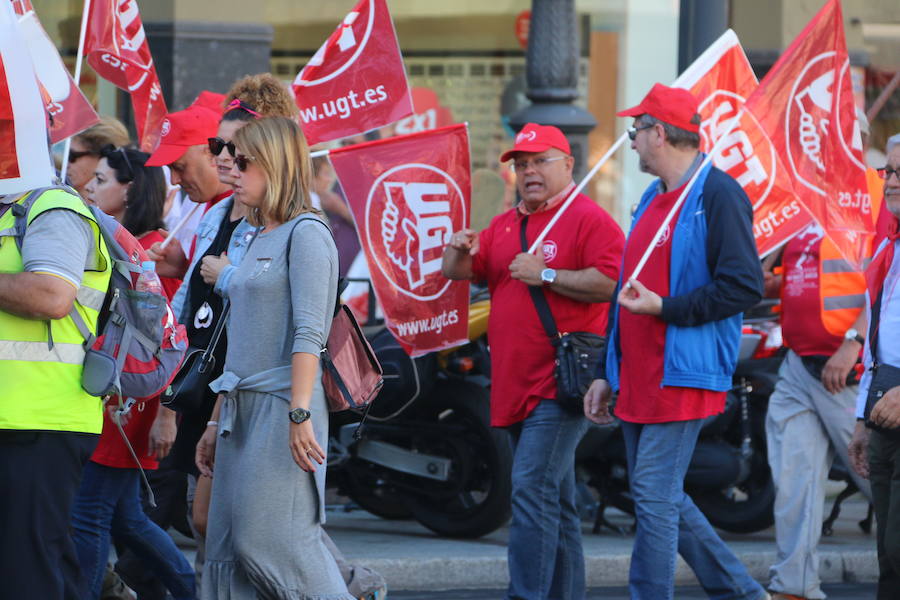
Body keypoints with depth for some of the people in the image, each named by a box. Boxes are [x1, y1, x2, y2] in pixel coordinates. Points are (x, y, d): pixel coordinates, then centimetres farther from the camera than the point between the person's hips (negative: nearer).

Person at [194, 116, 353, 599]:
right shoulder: (260, 240, 19)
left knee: (269, 537, -14)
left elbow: (308, 332, -16)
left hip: (281, 406, -9)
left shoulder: (305, 233, -7)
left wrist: (300, 415, -23)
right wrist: (217, 421, 21)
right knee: (228, 544, 4)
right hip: (243, 412, 9)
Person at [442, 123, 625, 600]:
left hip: (561, 383, -8)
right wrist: (459, 252, -4)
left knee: (532, 486, -17)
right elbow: (460, 273, 18)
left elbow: (611, 282, -18)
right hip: (515, 388, 9)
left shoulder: (588, 220, -6)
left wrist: (545, 275, -18)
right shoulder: (505, 226, 19)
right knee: (555, 499, 13)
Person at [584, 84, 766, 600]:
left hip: (682, 375, -9)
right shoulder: (653, 200, 18)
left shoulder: (718, 195, -10)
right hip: (638, 377, 9)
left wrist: (665, 307, -19)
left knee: (655, 494, -11)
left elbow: (744, 287, -18)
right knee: (661, 497, 12)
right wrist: (608, 374, 21)